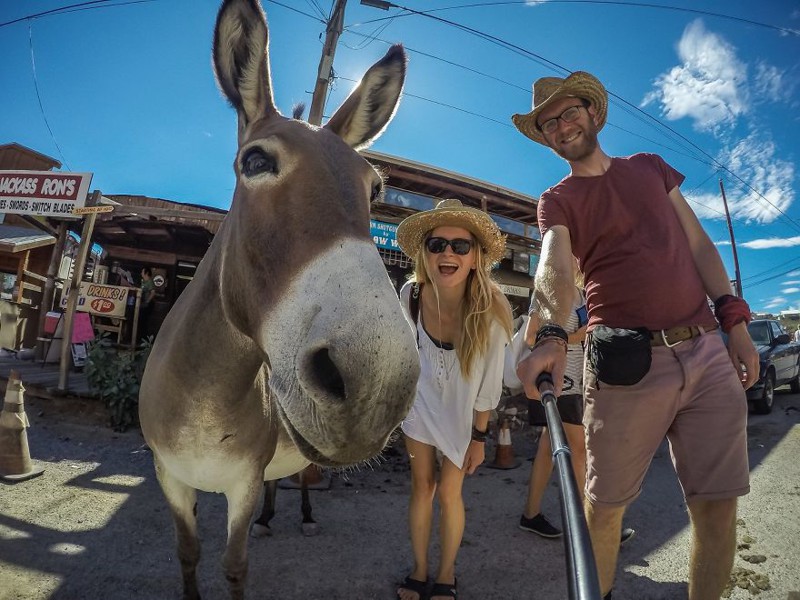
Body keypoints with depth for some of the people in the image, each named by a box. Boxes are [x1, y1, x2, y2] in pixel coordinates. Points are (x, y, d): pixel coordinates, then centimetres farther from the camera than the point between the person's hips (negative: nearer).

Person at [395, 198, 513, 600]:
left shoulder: (489, 312, -30)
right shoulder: (411, 295, -25)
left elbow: (487, 384, -17)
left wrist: (478, 437, -9)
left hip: (463, 412, -1)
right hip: (420, 401, 2)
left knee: (448, 493, 6)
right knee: (421, 487, 12)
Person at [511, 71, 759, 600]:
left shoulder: (650, 167, 17)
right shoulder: (557, 201, 5)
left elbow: (699, 245, 15)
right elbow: (556, 268, -16)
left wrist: (736, 323, 6)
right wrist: (552, 336, -35)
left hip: (707, 351, 4)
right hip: (627, 364, -3)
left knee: (717, 503, 6)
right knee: (606, 504, 3)